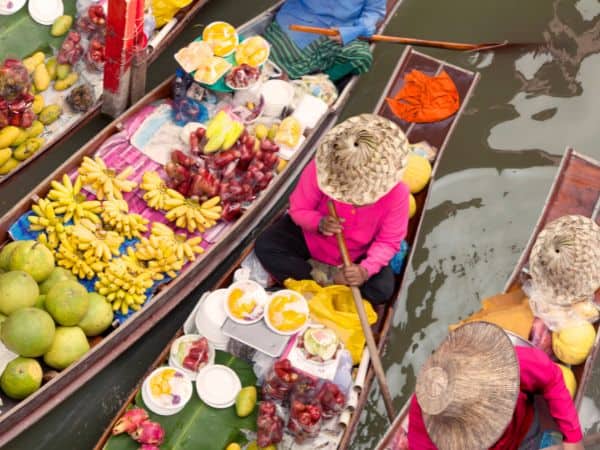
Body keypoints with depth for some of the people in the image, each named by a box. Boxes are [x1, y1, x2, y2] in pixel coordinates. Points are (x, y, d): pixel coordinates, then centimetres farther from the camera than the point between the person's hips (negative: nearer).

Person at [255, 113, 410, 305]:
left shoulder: (396, 192, -30)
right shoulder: (321, 169, -31)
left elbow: (388, 241, -18)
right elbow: (298, 209, -16)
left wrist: (365, 270, -37)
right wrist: (319, 223, -39)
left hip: (356, 254, -1)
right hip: (311, 237, 1)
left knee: (382, 290, -24)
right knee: (265, 246, -20)